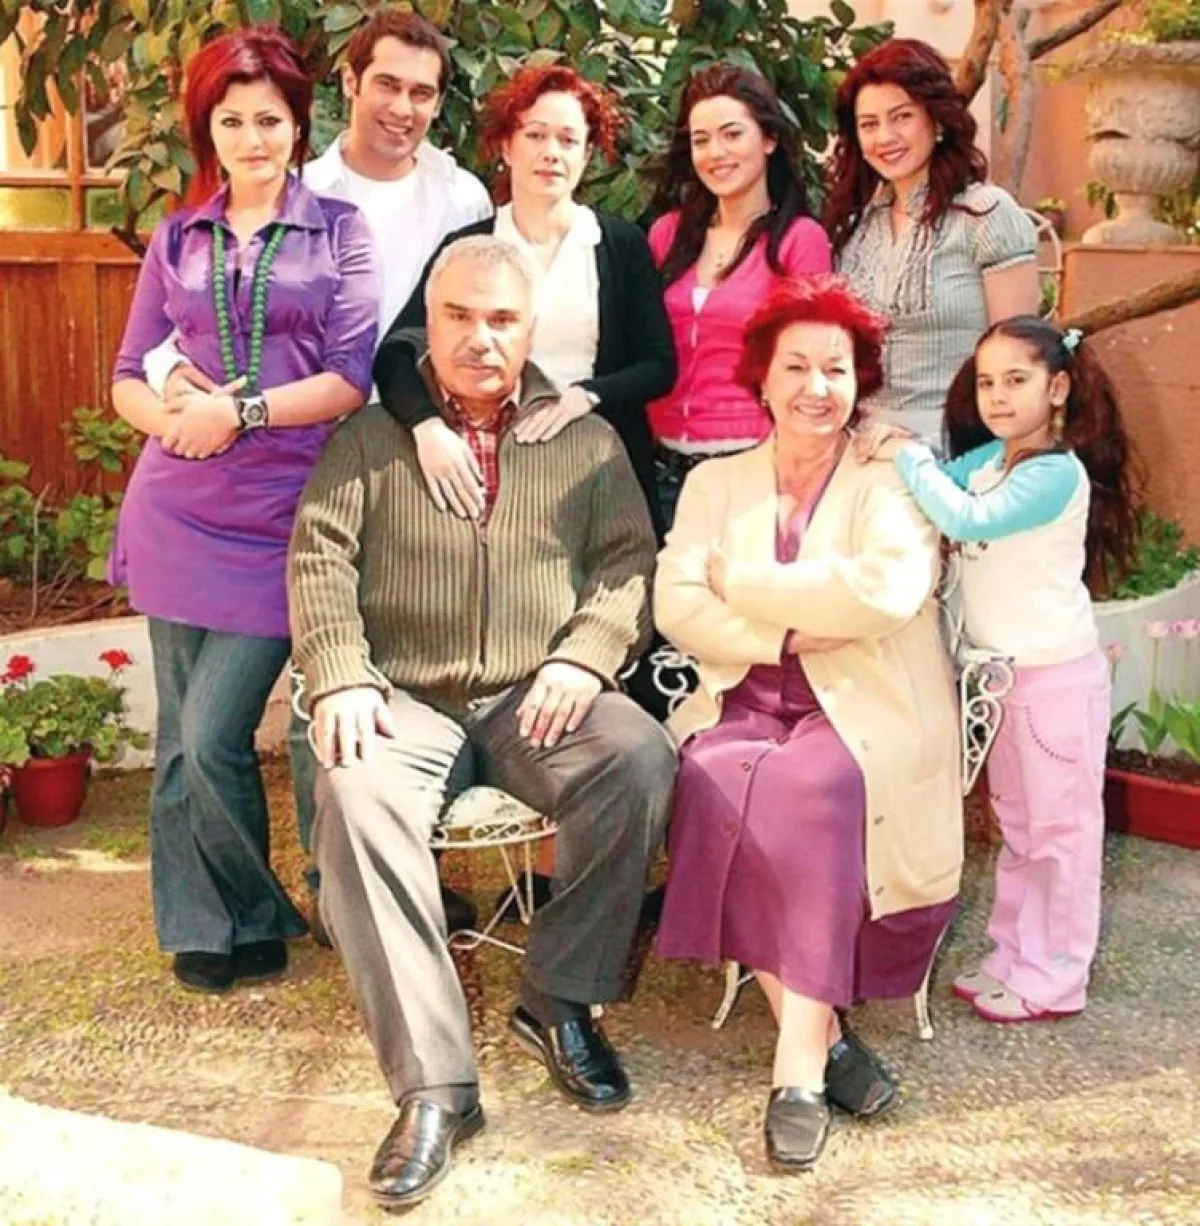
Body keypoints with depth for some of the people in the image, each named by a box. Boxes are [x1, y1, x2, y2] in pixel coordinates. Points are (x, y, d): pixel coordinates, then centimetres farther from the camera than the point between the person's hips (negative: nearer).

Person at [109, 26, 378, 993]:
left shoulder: (339, 230, 4)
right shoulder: (178, 239, 13)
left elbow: (353, 378, -5)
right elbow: (129, 379, 10)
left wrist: (241, 413, -13)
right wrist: (175, 417, -11)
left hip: (282, 515, -3)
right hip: (177, 510, 3)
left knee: (214, 736, -7)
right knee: (181, 735, 7)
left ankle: (248, 923, 16)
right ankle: (201, 930, 24)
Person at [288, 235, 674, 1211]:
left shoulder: (585, 438, 14)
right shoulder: (370, 435, 12)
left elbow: (630, 561, 7)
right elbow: (320, 556, 3)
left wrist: (583, 657, -11)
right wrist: (341, 678, -13)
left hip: (537, 697, 1)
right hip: (408, 700, 0)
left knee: (642, 759, -30)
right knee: (356, 797, -32)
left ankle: (559, 998, -10)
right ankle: (435, 1086, -29)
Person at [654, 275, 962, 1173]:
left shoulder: (895, 477, 4)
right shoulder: (715, 482, 15)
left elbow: (888, 588, -16)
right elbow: (677, 605, 1)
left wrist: (742, 581, -8)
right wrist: (791, 633, -13)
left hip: (865, 713, -3)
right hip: (746, 704, 3)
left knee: (812, 788, -35)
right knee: (716, 786, -30)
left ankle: (801, 1061, -27)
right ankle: (824, 1032, -20)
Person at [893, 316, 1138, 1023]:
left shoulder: (1058, 473, -21)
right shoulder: (988, 457, 3)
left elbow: (967, 520, -31)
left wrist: (909, 456, -21)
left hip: (1057, 678, -8)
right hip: (1006, 673, 8)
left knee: (1062, 830, 5)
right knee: (1018, 827, 18)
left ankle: (1055, 980, 15)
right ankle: (1013, 959, 31)